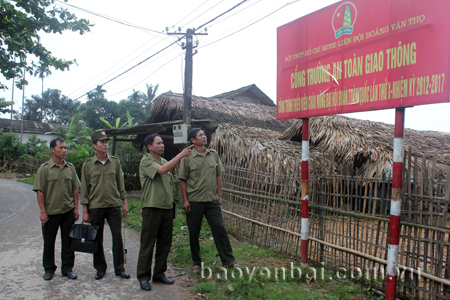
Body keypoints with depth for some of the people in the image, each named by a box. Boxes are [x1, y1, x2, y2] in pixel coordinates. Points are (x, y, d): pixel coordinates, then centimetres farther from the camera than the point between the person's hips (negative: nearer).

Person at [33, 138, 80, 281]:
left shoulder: (70, 168, 4)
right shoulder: (44, 168, -6)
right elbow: (40, 192, -7)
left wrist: (76, 208, 4)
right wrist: (43, 212, -11)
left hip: (68, 211, 3)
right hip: (50, 212, -3)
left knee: (68, 242, 9)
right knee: (49, 242, 10)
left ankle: (67, 268, 22)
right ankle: (49, 269, 27)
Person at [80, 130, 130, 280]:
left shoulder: (115, 161, 4)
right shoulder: (88, 165, -1)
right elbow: (84, 189, 1)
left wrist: (124, 202, 7)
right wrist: (85, 210, -2)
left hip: (114, 206, 1)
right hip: (95, 207, -1)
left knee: (118, 236, 2)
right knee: (97, 238, 9)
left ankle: (119, 268, 15)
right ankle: (100, 268, 25)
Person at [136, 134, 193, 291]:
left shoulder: (165, 161, 14)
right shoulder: (145, 162, -9)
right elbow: (162, 170, -27)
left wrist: (172, 202, 16)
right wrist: (181, 155, -24)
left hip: (167, 208, 7)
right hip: (152, 208, -7)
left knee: (165, 243, 12)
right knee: (147, 244, 2)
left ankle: (159, 274, 25)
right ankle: (143, 276, 14)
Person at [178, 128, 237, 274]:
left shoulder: (213, 155, 6)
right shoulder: (187, 158, -5)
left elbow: (218, 176, 12)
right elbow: (183, 180, -3)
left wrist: (219, 195, 7)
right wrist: (185, 200, -8)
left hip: (212, 200, 3)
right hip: (194, 201, -2)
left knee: (220, 229, 2)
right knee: (194, 233, 8)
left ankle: (229, 260, 12)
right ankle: (196, 263, 23)